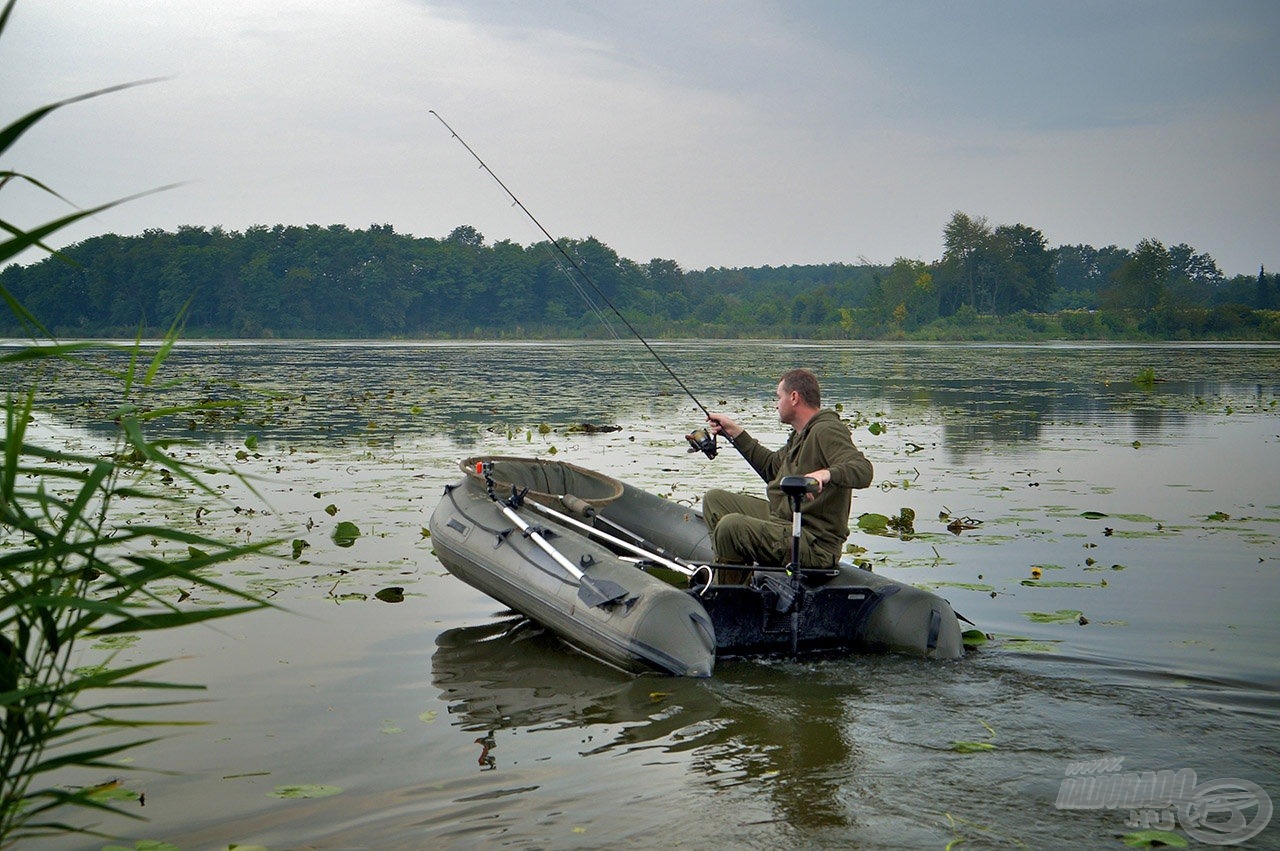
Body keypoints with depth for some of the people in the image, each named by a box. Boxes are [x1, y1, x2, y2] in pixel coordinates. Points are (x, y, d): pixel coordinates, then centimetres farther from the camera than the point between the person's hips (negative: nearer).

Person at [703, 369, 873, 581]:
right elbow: (771, 467, 32)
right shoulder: (801, 435, 18)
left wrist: (826, 474, -48)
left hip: (815, 544, -11)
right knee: (714, 499, 12)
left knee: (732, 525, -30)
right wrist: (735, 432, 32)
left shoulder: (827, 431, -15)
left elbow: (863, 470, -29)